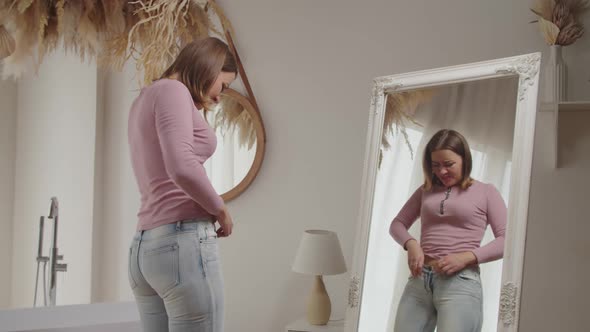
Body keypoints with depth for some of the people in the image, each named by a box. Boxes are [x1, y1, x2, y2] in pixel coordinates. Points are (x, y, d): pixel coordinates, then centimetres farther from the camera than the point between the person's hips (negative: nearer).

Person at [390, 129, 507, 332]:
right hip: (419, 280, 4)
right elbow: (397, 224, 21)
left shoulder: (486, 192, 8)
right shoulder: (426, 191, 19)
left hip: (461, 282, -4)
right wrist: (411, 243, -2)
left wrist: (466, 257, -14)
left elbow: (506, 239, 0)